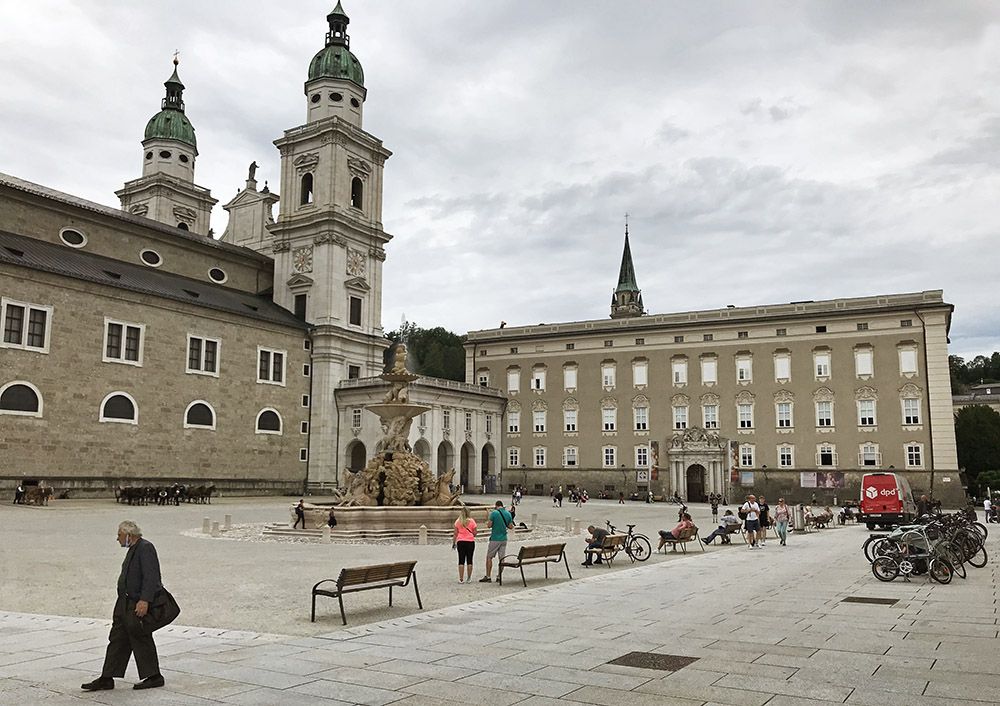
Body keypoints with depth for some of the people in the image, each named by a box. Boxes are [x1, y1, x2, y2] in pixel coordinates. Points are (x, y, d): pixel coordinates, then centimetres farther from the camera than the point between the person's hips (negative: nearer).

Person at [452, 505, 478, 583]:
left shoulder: (458, 521, 0)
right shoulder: (472, 521, -2)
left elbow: (455, 534, 1)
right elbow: (474, 533, 1)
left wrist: (453, 543, 8)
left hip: (460, 542, 1)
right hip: (470, 542, 0)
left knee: (461, 561, 4)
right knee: (469, 560, 6)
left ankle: (461, 579, 2)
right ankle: (469, 579, 8)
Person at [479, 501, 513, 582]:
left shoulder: (494, 513, -11)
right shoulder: (508, 514, 4)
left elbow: (489, 525, -10)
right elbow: (511, 527, 7)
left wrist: (487, 522, 11)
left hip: (495, 539, -4)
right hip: (504, 539, 5)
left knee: (489, 557, 4)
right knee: (501, 558, 8)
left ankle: (488, 576, 3)